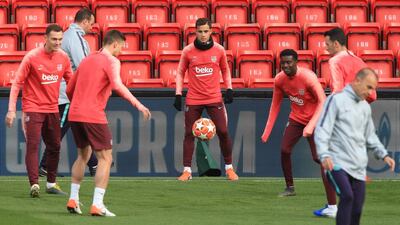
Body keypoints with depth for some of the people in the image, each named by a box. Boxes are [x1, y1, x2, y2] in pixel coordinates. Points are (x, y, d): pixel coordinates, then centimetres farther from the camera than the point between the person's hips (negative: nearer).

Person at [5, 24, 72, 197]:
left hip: (52, 109, 5)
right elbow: (17, 83, -9)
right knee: (33, 146, -13)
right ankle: (34, 185, -17)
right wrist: (11, 109, -14)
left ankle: (51, 184, 23)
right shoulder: (32, 57, -12)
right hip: (33, 109, -5)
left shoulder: (63, 57, 1)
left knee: (54, 147, 10)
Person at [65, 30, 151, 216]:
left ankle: (73, 200, 21)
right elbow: (117, 86, -23)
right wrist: (138, 105, -26)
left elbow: (69, 90, 24)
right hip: (93, 116, -8)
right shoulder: (111, 61, -4)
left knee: (83, 155, 23)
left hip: (75, 115, 8)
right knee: (105, 158, -1)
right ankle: (97, 205, -10)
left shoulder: (87, 60, 20)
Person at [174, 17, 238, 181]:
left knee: (223, 132, -4)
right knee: (189, 134, -2)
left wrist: (229, 89, 5)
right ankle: (187, 170, 4)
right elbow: (180, 72, 7)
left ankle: (229, 168, 10)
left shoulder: (219, 50, 0)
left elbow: (225, 70, 15)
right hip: (193, 99, 0)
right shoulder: (188, 51, -2)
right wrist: (178, 94, 1)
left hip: (214, 98, 0)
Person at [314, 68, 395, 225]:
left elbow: (370, 136, 27)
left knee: (356, 209, 0)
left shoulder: (365, 107, 18)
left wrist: (383, 155, 13)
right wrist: (324, 154, -23)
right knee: (347, 196, -26)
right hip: (338, 164, -7)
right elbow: (322, 129, -10)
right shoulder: (337, 100, -4)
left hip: (358, 167, 7)